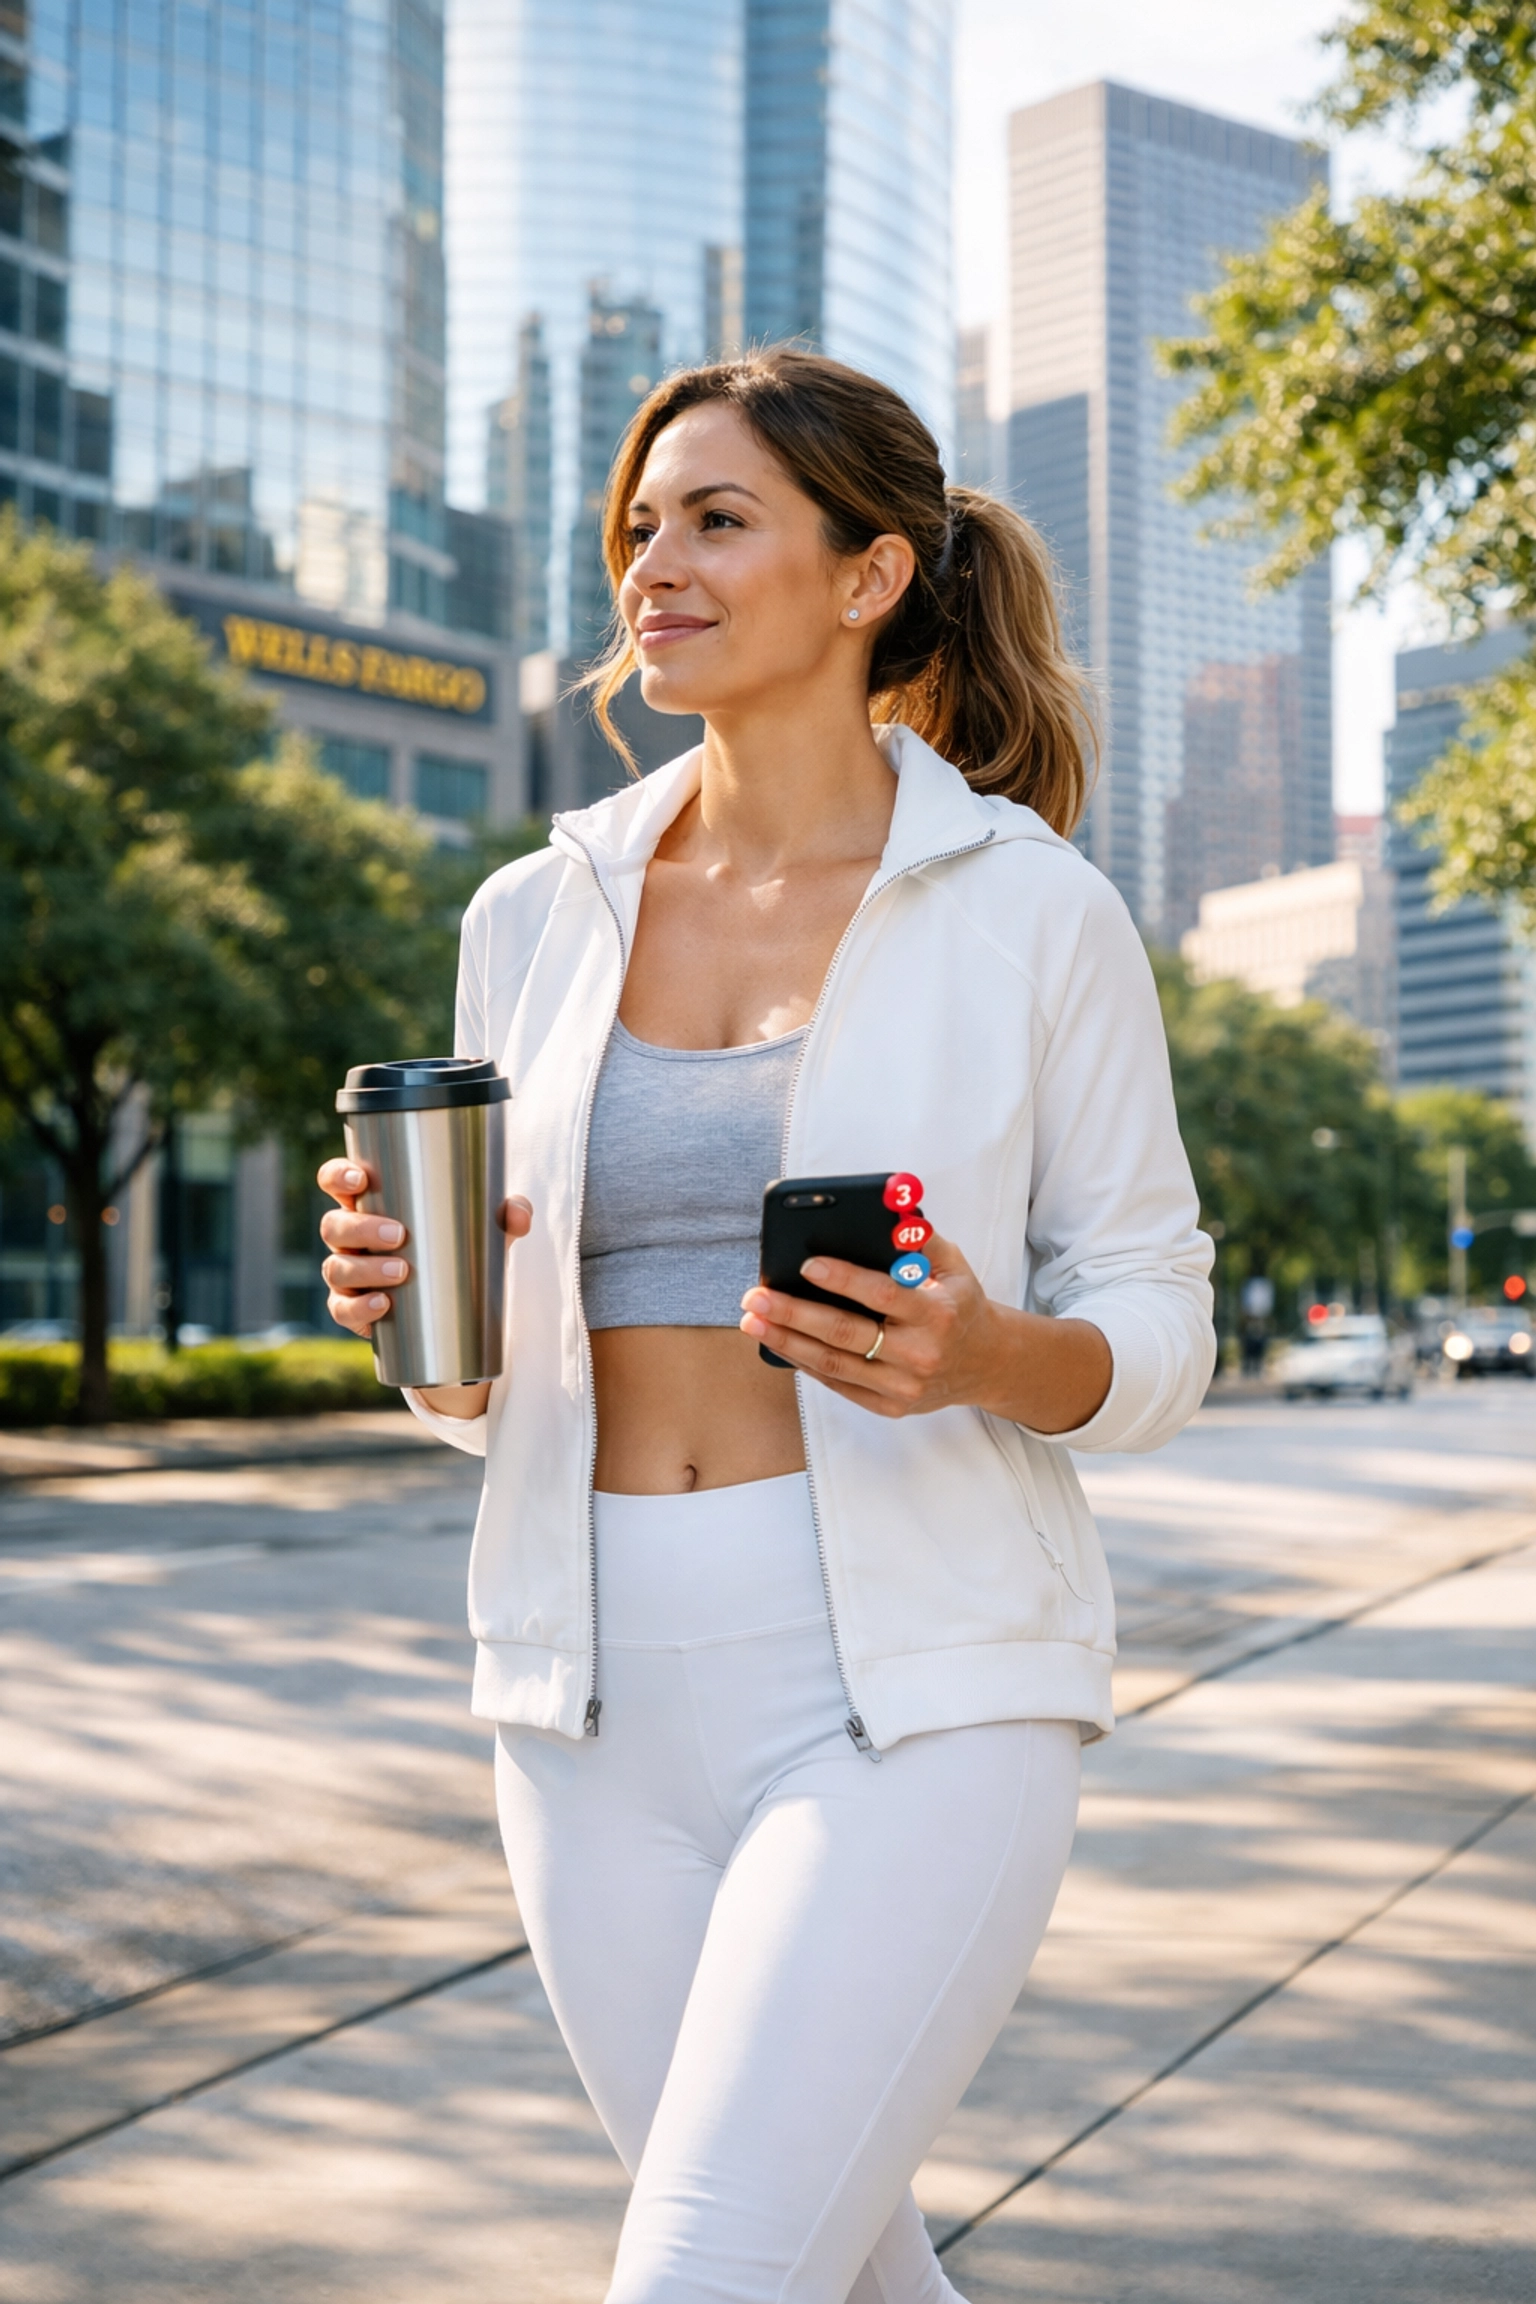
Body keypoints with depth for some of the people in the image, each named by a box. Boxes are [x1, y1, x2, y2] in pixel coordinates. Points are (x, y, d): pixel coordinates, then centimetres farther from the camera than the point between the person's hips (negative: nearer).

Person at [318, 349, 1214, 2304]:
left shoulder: (1032, 912, -4)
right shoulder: (537, 917, 7)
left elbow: (1158, 1327, 1)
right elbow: (487, 1390, 13)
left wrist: (982, 1357, -21)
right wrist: (408, 1303, -11)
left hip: (914, 1694, -4)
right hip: (601, 1695, 5)